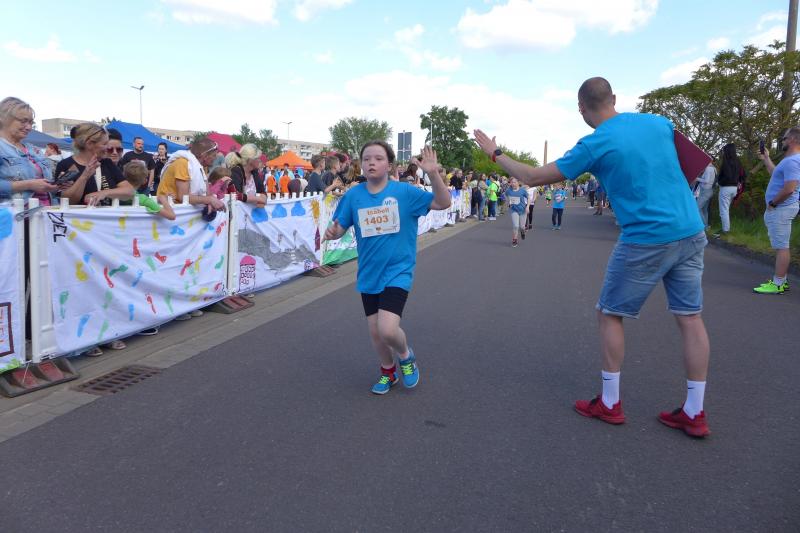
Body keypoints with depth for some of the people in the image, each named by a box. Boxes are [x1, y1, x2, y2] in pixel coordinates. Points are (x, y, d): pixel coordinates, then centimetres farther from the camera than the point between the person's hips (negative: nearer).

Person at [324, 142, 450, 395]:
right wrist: (332, 233, -20)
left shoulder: (404, 191, -9)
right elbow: (339, 228, 4)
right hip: (368, 275, 4)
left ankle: (405, 355, 17)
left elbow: (443, 203, -14)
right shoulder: (353, 195, -2)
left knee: (388, 329, -18)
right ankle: (388, 372, 40)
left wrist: (433, 173, -30)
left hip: (397, 272, -4)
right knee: (375, 331, 12)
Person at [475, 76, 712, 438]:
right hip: (692, 232, 6)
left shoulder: (594, 145, -9)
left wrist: (495, 153, 10)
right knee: (690, 317, 10)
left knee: (610, 314, 10)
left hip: (646, 239, -6)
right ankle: (694, 414, 16)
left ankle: (609, 404, 17)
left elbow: (533, 178, -3)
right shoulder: (658, 122, 7)